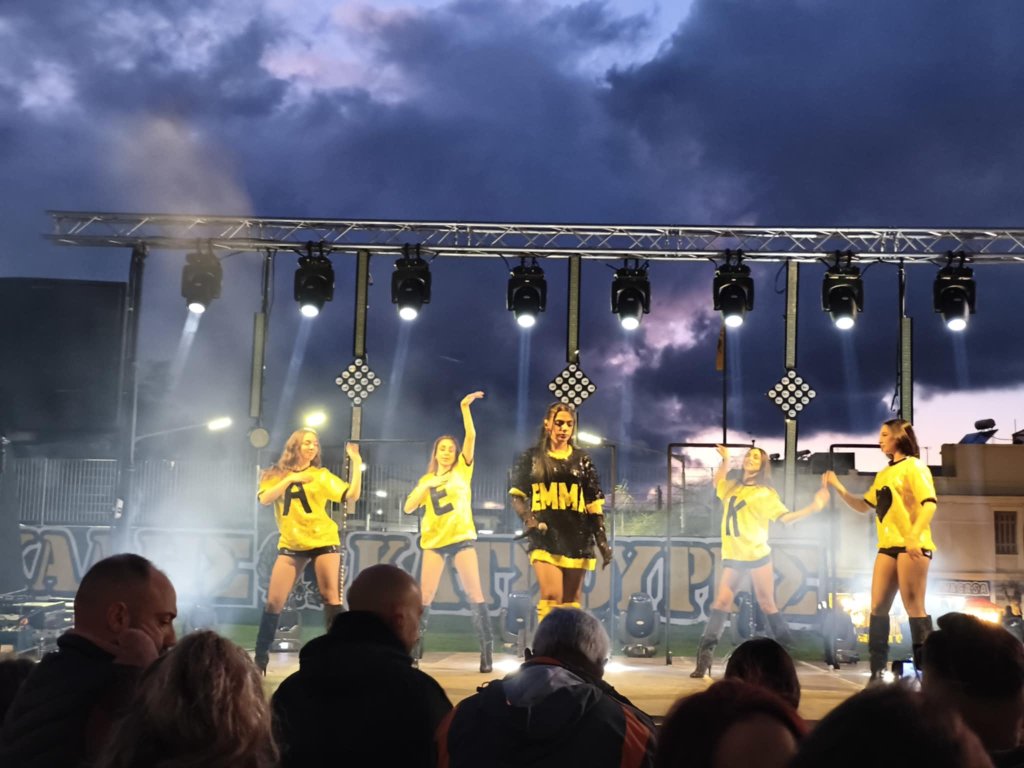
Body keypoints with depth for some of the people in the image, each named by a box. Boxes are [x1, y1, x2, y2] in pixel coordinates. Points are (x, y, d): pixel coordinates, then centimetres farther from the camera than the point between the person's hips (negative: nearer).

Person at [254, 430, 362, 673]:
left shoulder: (321, 475, 0)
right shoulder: (276, 475, 4)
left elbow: (352, 496, -11)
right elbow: (264, 500, -14)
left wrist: (356, 462, -17)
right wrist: (291, 479, -21)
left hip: (324, 541, -1)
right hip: (291, 544, 1)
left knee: (331, 598, -5)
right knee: (274, 601, 0)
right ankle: (260, 658, 12)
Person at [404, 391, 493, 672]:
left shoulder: (462, 470, 6)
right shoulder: (426, 480, 14)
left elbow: (471, 437, -7)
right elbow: (409, 508, 3)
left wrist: (465, 408, -16)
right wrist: (426, 485, -9)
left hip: (461, 537, -2)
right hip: (434, 540, 2)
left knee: (475, 595, -9)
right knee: (425, 597, -1)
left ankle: (487, 652, -8)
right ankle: (415, 647, 11)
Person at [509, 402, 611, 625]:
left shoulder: (582, 460, 9)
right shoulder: (532, 458, 6)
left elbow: (595, 505, 7)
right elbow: (517, 495, 7)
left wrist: (603, 541, 1)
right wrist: (527, 519, -13)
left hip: (577, 538, 2)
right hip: (546, 538, -2)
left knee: (571, 602, 5)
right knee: (551, 597, -15)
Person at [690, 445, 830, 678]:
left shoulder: (765, 493, 1)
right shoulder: (731, 487, 14)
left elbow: (785, 518, -5)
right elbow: (717, 482, 34)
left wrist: (813, 507, -14)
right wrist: (725, 460, 23)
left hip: (757, 555, -3)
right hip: (732, 556, 3)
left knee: (767, 605, 0)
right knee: (721, 602, -8)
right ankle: (705, 655, -13)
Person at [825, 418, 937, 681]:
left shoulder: (914, 466, -4)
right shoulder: (883, 474, 21)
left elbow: (930, 502, -15)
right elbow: (863, 505, 24)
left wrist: (915, 536, -27)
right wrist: (838, 487, 12)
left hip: (912, 546, -8)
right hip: (888, 546, 8)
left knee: (914, 607, -9)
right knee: (878, 607, 5)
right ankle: (878, 670, 9)